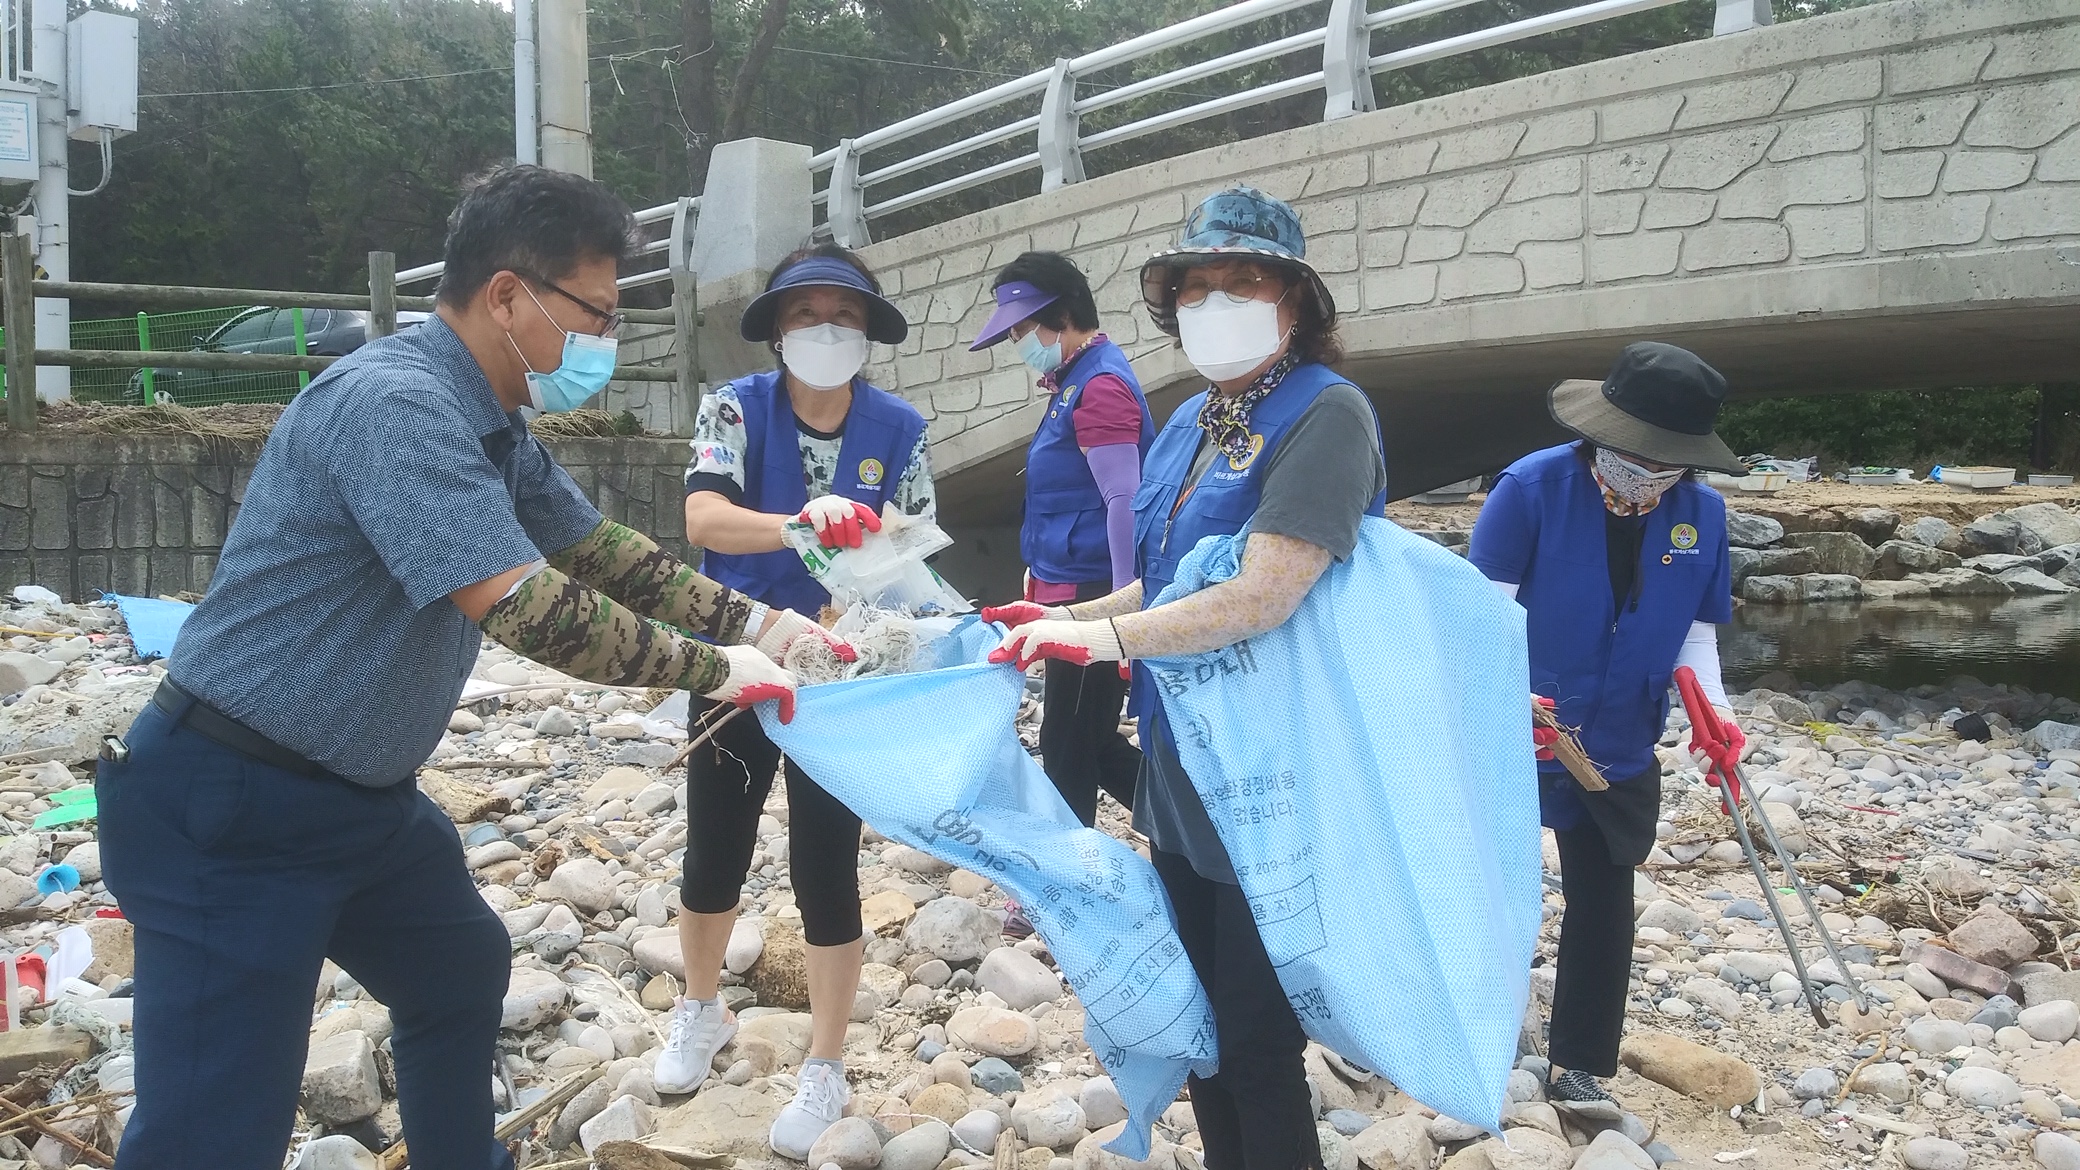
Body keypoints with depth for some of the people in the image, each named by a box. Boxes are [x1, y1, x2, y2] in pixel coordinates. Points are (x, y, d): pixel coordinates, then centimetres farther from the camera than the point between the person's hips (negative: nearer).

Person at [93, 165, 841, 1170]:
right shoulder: (395, 402, -25)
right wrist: (710, 670, -19)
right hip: (230, 809, -10)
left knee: (462, 972, 26)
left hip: (364, 795, 10)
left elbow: (602, 551, 17)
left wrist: (754, 623, 8)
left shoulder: (492, 428, 6)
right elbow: (530, 610, -31)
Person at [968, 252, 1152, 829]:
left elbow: (1124, 501, -21)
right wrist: (1041, 577, 25)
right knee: (1091, 742, 15)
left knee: (1068, 743, 1)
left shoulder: (1100, 384, -15)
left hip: (1090, 595, -10)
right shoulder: (1075, 381, 16)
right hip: (1068, 592, 10)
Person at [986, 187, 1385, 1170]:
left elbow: (1263, 596, -26)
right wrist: (1068, 616, 5)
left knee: (1256, 1046, 5)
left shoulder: (1325, 414, -16)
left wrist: (1104, 637, -20)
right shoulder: (1191, 424, 10)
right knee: (1198, 1023, 21)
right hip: (1181, 772, 8)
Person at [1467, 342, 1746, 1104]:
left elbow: (1696, 632, 3)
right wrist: (1514, 692, -32)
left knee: (1604, 901, 12)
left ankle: (1579, 1064, 29)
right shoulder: (1532, 486, -19)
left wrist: (1712, 709, -13)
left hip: (1619, 751, 3)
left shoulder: (1701, 511, -6)